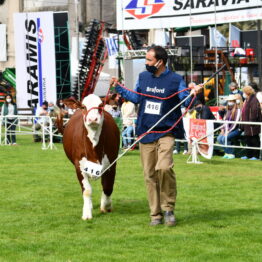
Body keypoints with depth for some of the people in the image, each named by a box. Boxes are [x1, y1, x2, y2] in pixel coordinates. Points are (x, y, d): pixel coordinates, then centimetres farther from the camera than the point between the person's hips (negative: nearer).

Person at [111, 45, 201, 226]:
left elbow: (186, 100, -5)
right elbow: (136, 98, 22)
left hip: (165, 132, -5)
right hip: (145, 133, 5)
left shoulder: (175, 80, -3)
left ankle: (168, 208, -7)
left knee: (164, 167, -25)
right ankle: (156, 214, 16)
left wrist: (192, 94, -25)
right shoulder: (143, 77, 11)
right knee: (150, 175, 6)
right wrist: (119, 88, 18)